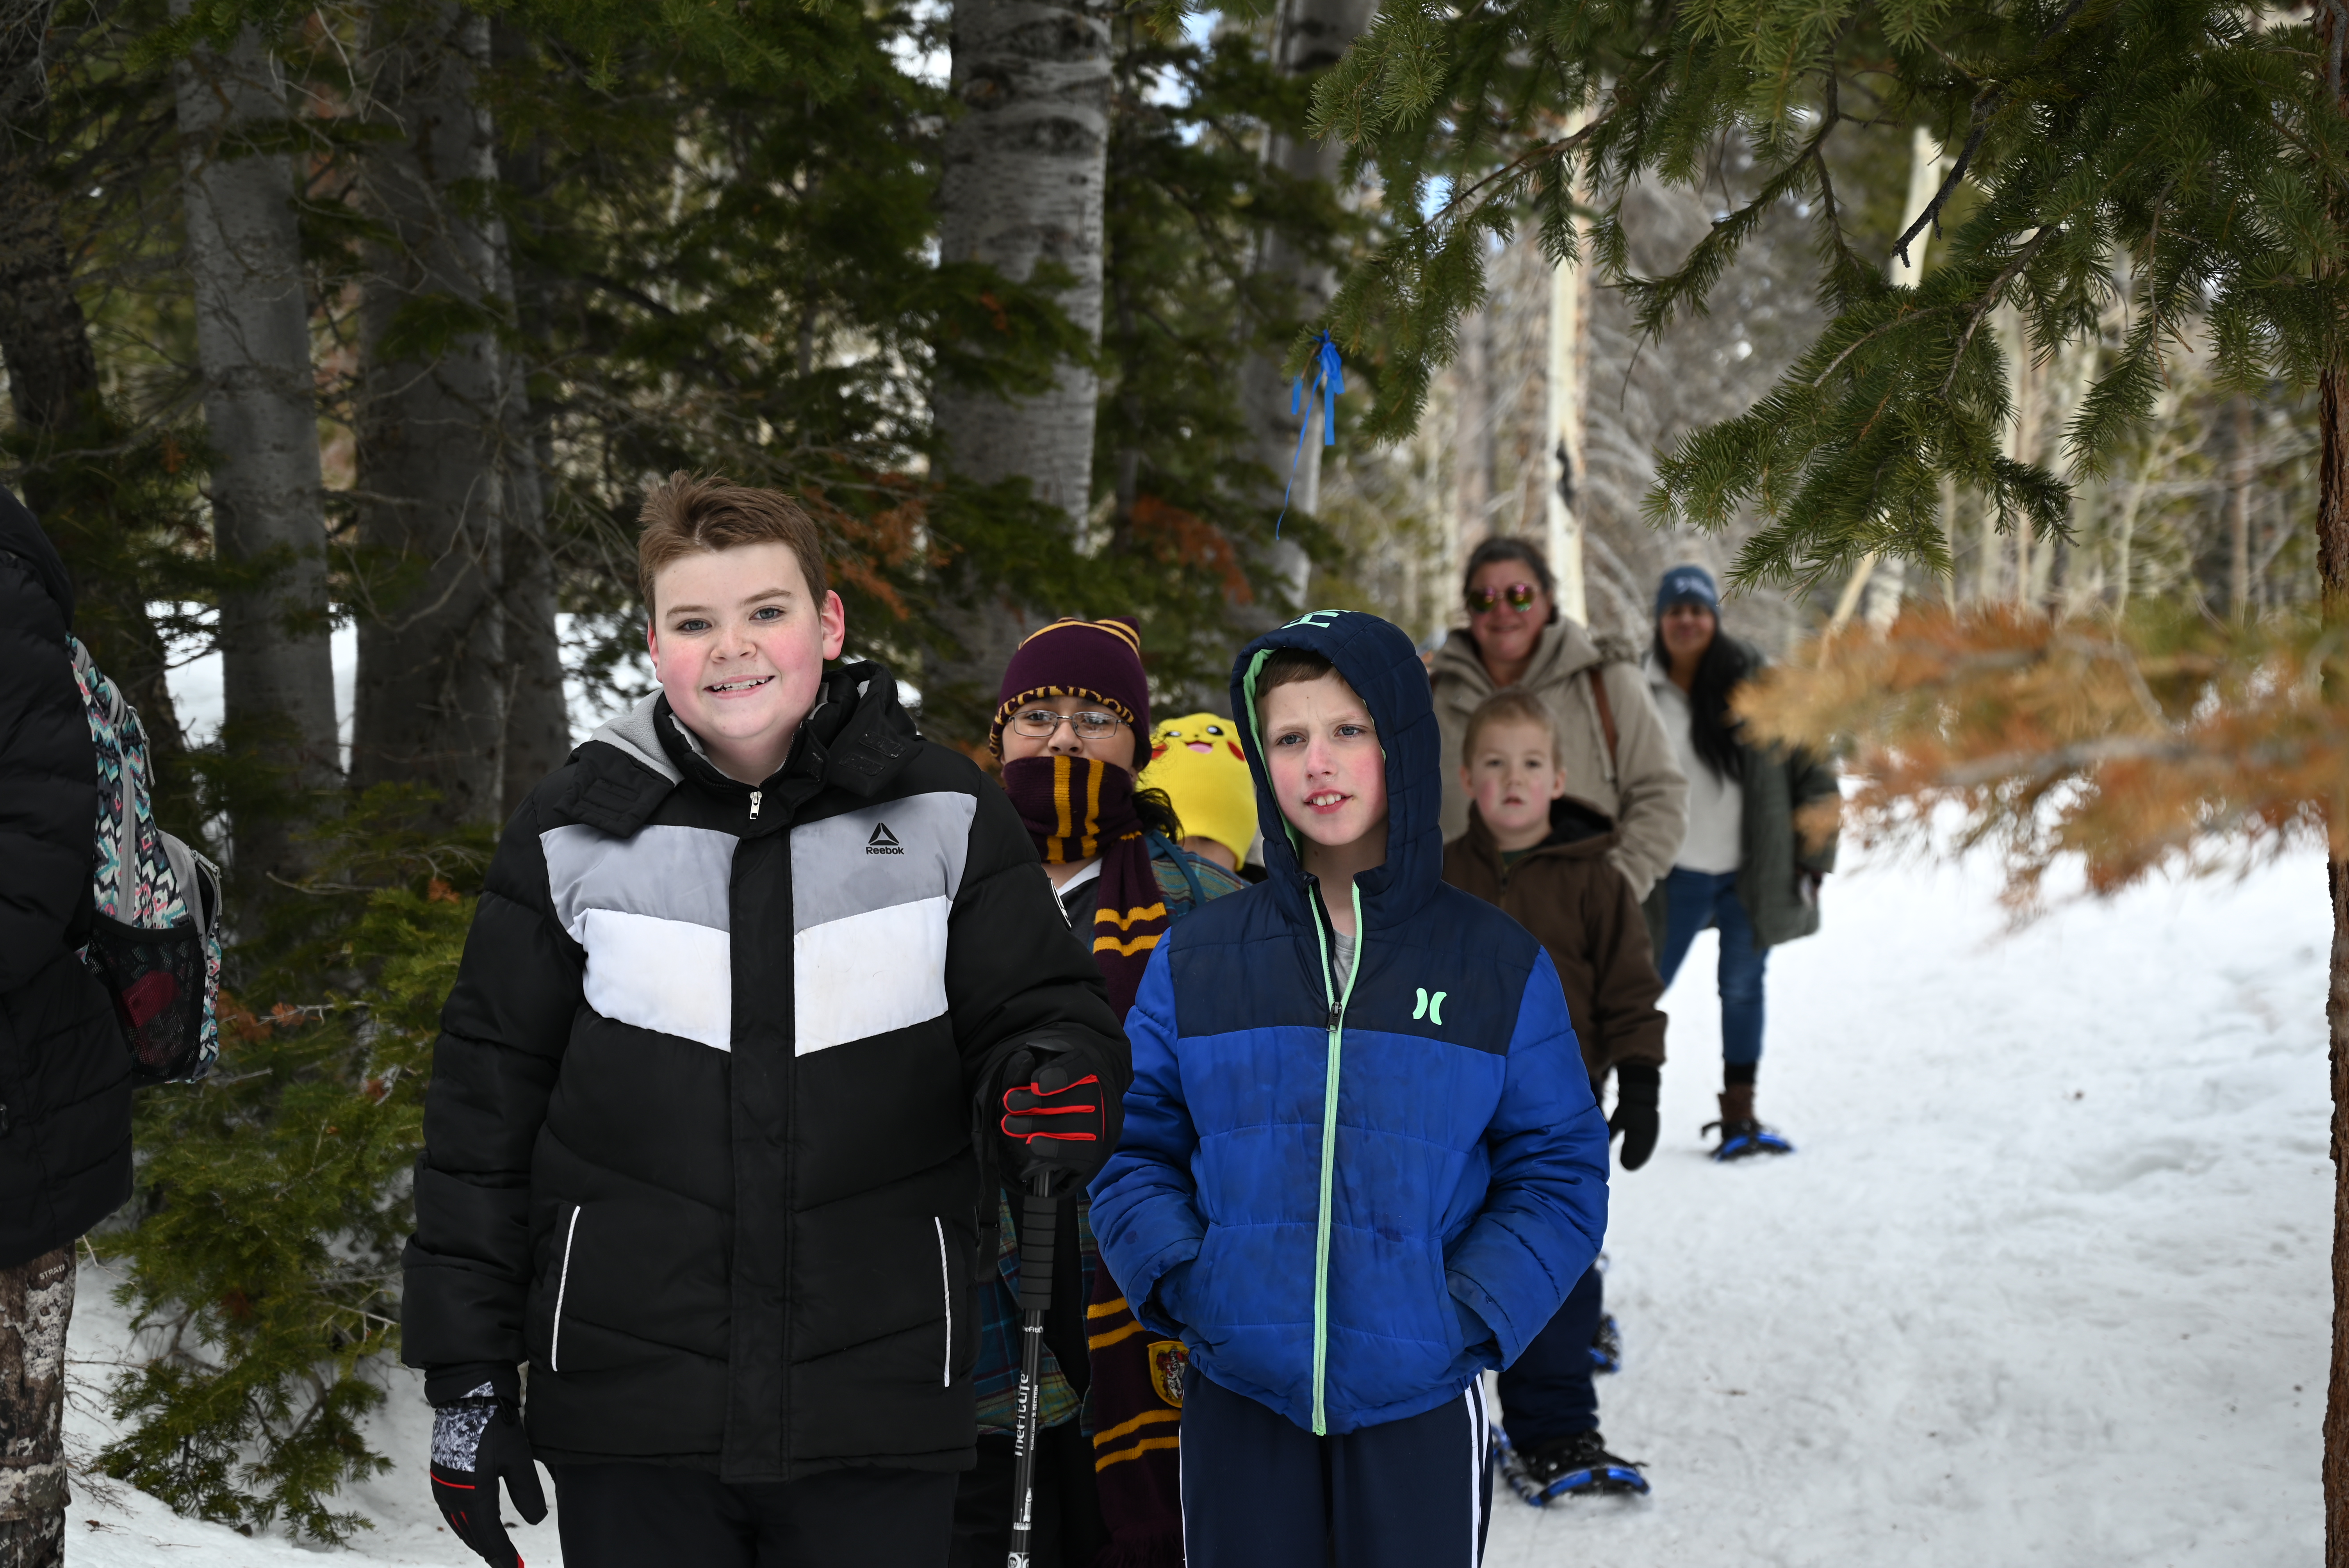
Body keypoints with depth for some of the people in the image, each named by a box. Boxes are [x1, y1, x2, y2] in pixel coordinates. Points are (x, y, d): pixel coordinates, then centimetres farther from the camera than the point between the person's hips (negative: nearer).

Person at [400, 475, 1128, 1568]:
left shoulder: (944, 818, 1)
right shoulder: (570, 837, 1)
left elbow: (1046, 1014, 6)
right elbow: (485, 1108, 5)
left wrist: (1050, 1081, -20)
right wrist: (466, 1376, 4)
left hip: (879, 1418, 0)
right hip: (627, 1414, 0)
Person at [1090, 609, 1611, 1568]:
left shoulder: (1498, 965, 0)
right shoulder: (1197, 959, 3)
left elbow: (1558, 1173, 1)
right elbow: (1134, 1145, 6)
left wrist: (1472, 1315, -11)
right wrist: (1179, 1276, -10)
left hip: (1419, 1401, -1)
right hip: (1239, 1400, 1)